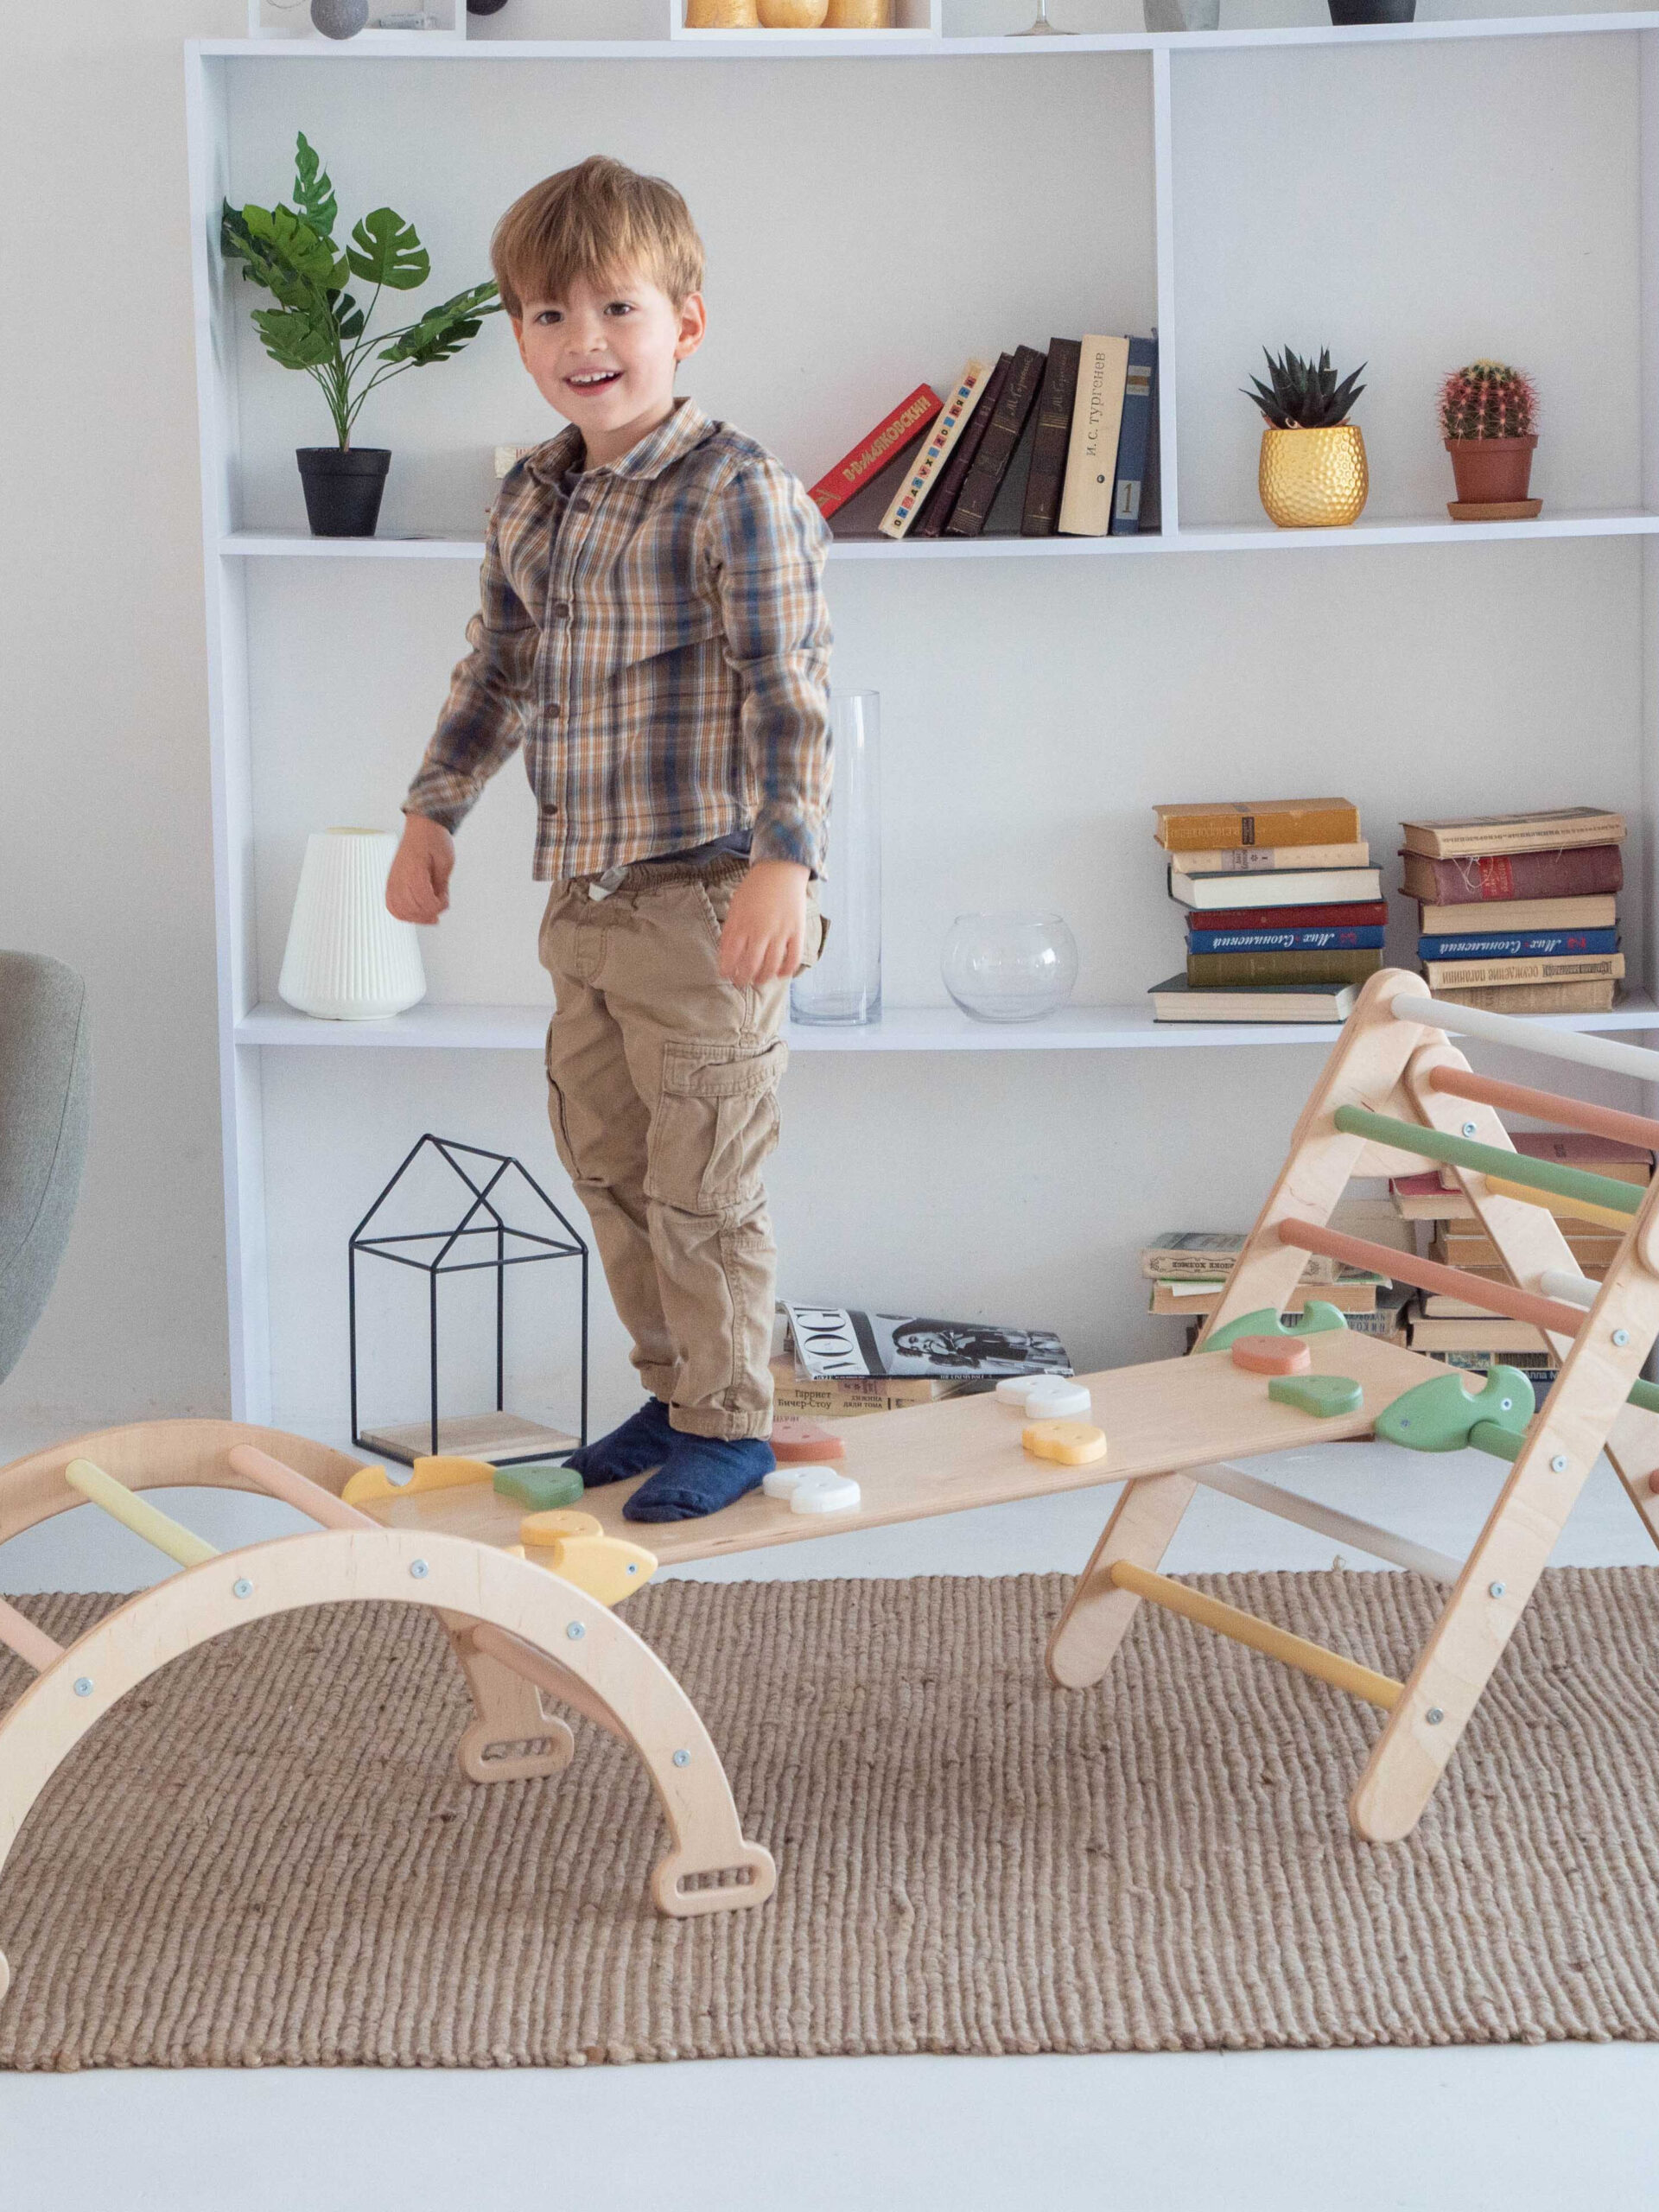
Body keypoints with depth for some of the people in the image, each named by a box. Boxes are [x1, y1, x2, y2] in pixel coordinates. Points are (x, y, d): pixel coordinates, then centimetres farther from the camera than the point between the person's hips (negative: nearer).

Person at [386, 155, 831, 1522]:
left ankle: (728, 1421, 17)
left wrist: (782, 866, -24)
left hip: (707, 905, -8)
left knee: (703, 1182, 1)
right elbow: (499, 672, 23)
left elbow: (791, 696, -17)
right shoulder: (530, 505, 10)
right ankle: (673, 1391, 32)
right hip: (582, 901, 8)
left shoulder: (740, 496, -13)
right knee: (607, 1166, 16)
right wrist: (434, 809, 23)